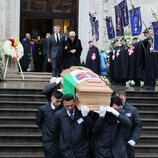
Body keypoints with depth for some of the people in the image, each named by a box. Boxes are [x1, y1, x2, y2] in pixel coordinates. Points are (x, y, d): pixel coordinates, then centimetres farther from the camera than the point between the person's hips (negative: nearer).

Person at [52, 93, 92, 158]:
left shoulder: (81, 112, -6)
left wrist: (85, 116, -24)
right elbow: (54, 130, 10)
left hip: (83, 149, 0)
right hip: (67, 150, 0)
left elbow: (91, 127, -11)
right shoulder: (58, 114, -4)